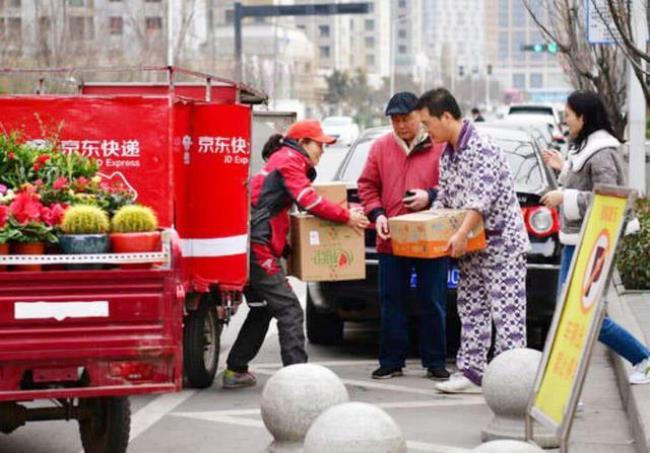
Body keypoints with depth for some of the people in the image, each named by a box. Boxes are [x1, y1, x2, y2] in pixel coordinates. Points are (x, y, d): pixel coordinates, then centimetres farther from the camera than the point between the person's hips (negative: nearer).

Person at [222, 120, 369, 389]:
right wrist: (347, 217, -8)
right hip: (259, 247, -11)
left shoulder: (281, 159, 24)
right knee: (289, 310, -11)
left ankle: (235, 371, 22)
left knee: (262, 310, 19)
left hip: (252, 247, 11)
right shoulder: (289, 160, -7)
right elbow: (309, 201, -16)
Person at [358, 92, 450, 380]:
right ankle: (391, 361, 15)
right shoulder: (381, 147, 8)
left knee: (433, 304, 3)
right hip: (391, 240, 3)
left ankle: (435, 362, 12)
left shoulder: (440, 146, -2)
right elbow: (367, 185, 9)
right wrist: (376, 214, -6)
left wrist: (430, 196, -15)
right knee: (392, 303, 7)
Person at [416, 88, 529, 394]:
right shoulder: (447, 155, 12)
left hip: (502, 241, -9)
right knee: (471, 309, 10)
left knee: (506, 311, -9)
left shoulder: (482, 149, -17)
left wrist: (461, 234, -34)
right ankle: (471, 372, 13)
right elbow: (443, 199, 18)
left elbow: (481, 198, -27)